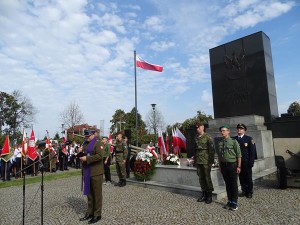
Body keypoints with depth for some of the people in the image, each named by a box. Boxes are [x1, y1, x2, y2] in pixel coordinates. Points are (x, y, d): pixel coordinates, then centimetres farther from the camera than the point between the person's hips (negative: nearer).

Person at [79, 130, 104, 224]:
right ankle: (90, 212, 28)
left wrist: (87, 158, -22)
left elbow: (99, 156, -23)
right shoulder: (86, 145, 16)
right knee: (89, 193, 16)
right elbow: (82, 155, 25)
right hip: (87, 173, 8)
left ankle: (97, 214, 13)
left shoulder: (98, 143, -9)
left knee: (97, 194, 3)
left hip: (96, 173, -8)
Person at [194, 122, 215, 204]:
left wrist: (211, 161, -14)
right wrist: (195, 160, 15)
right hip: (198, 162, 6)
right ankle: (204, 194, 22)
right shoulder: (196, 138, 11)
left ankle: (209, 195, 14)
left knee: (207, 178, 2)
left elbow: (211, 150, -10)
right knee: (201, 178, 11)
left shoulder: (208, 137, -8)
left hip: (206, 161, -6)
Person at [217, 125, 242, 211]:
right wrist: (220, 166, 11)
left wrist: (238, 166, -10)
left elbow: (239, 155, -7)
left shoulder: (233, 141, -7)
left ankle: (234, 203, 15)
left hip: (232, 165, -4)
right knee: (227, 184, 12)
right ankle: (229, 201, 22)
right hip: (224, 166, 4)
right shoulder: (220, 143, 6)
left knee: (234, 184, 4)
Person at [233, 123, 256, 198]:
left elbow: (252, 151, -4)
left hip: (246, 162, -2)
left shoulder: (249, 139, -2)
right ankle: (244, 191, 22)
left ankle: (249, 192, 20)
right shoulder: (234, 139, 4)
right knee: (241, 177, 9)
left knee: (248, 177, 7)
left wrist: (251, 162, -10)